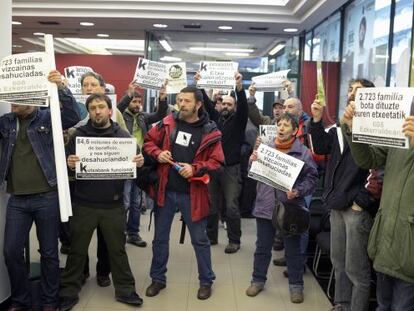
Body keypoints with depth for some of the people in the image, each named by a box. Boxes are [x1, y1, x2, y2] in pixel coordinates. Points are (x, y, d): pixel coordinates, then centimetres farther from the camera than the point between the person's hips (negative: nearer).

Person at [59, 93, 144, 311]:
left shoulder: (123, 135, 2)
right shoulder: (78, 135, -1)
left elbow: (133, 164, 7)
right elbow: (65, 164, -1)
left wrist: (139, 163, -16)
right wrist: (69, 164, -24)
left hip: (113, 205, 1)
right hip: (84, 204, 0)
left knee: (117, 249, 12)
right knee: (77, 250, 11)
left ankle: (124, 290, 26)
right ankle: (69, 292, 27)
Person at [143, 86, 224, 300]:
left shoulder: (209, 132, -6)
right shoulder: (167, 123, 1)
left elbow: (216, 162, -7)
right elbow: (148, 141, 11)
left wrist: (195, 168, -21)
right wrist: (157, 153, -10)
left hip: (192, 194, -2)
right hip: (165, 190, 3)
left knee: (200, 239, 10)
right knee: (160, 237, 14)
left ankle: (206, 281, 28)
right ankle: (158, 278, 32)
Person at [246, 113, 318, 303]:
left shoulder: (303, 152, -5)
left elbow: (311, 178, -5)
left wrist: (298, 192, -20)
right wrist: (253, 161, -8)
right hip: (265, 207, 3)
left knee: (293, 250, 10)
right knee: (262, 247, 15)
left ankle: (296, 285, 27)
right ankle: (258, 280, 32)